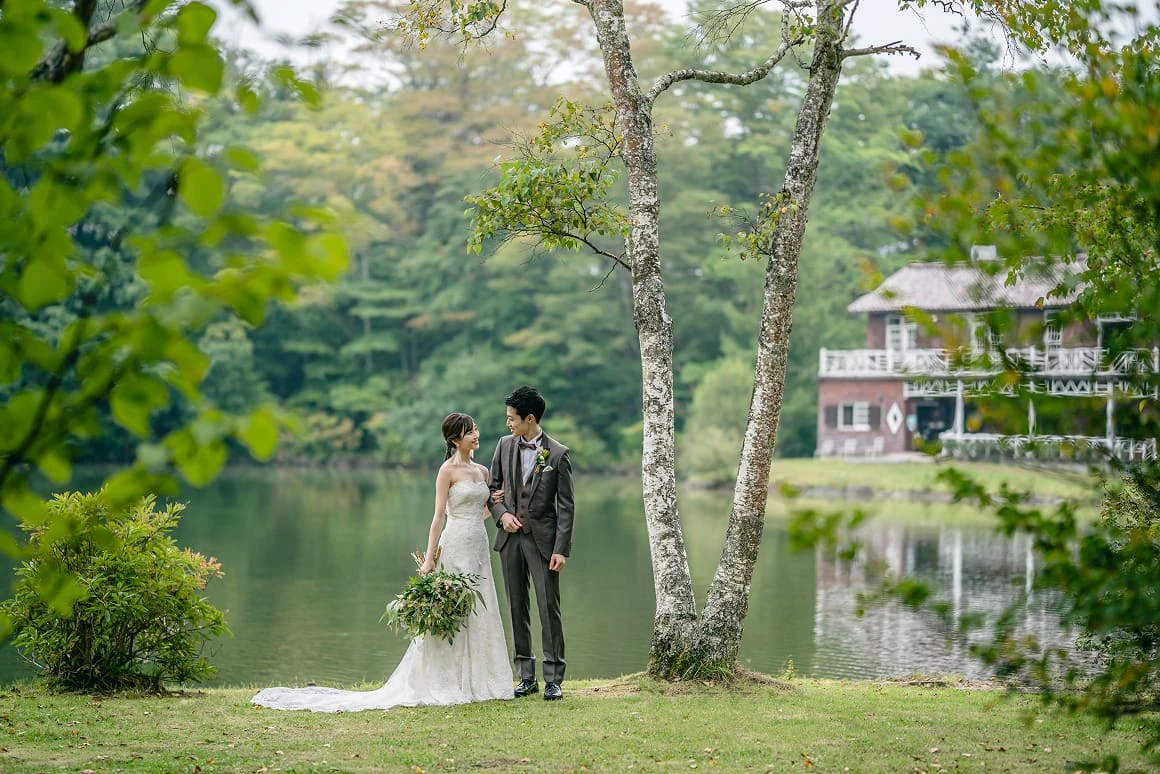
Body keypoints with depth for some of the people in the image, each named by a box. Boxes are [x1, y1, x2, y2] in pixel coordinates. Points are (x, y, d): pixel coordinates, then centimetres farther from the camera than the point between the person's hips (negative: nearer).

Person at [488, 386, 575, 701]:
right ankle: (526, 677, 13)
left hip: (543, 539, -4)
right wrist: (501, 513, -5)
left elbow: (566, 505, -6)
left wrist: (561, 550, -12)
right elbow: (493, 488, 16)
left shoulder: (558, 453, -7)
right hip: (510, 537, 4)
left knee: (549, 608, -4)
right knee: (517, 608, 7)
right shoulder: (504, 446, 5)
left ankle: (553, 678, 0)